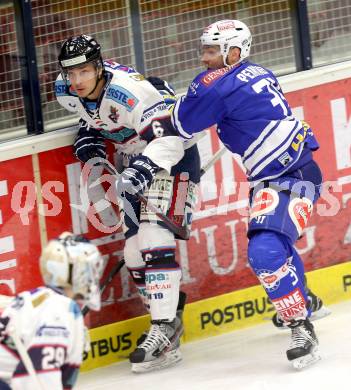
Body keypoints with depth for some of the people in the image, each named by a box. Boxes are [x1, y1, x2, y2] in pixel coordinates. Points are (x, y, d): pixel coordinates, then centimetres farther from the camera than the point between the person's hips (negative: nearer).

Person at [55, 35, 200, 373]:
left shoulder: (130, 90, -32)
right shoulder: (66, 91, -8)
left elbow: (169, 135, -33)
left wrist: (142, 170, -43)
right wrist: (89, 139, -2)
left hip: (173, 155, -8)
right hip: (133, 160, 8)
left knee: (155, 240, -20)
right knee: (134, 250, 5)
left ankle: (163, 329, -20)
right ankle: (169, 316, 20)